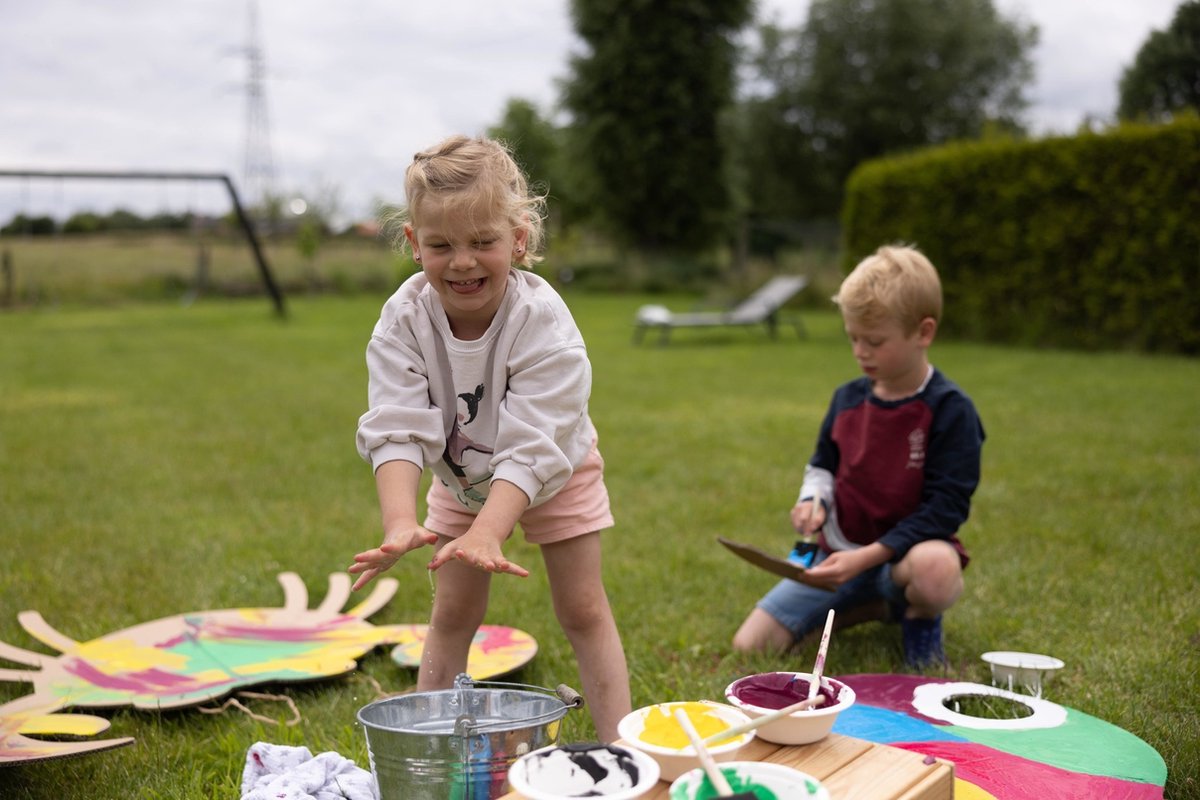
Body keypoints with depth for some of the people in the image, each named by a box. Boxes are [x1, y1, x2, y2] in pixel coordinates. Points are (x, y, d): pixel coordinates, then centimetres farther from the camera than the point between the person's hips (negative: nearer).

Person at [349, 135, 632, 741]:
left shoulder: (543, 320, -36)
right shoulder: (404, 319, -27)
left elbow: (531, 446, -40)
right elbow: (397, 429, -34)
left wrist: (487, 532, -54)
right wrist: (399, 522, -50)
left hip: (553, 473, -2)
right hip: (461, 477, 3)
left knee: (582, 608, 1)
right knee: (453, 610, 8)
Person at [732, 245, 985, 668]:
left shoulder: (950, 410, -12)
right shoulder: (847, 398, 3)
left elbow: (944, 506, -16)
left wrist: (867, 556, -23)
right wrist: (813, 499, -5)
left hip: (904, 550, -5)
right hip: (840, 550, 5)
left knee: (936, 567, -43)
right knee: (750, 644, -7)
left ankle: (920, 619, -3)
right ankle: (873, 607, 11)